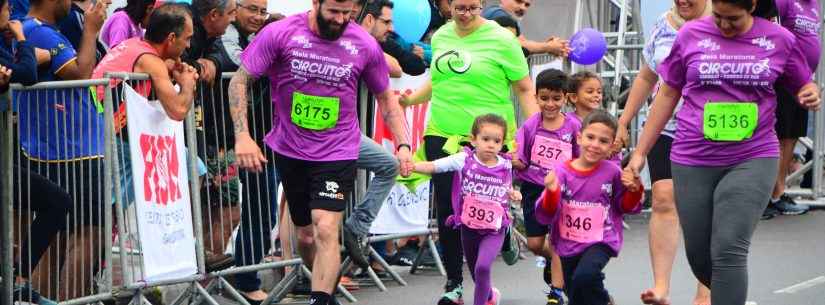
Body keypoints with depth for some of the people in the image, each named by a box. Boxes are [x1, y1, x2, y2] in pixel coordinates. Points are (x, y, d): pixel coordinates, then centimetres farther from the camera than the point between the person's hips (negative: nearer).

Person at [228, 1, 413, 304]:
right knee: (306, 235, 13)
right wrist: (242, 136, -17)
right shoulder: (280, 34, -12)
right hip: (290, 151, 2)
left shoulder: (365, 45, -7)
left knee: (326, 230, -19)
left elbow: (385, 98, 7)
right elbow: (240, 80, -8)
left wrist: (403, 144, -3)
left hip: (338, 152, -1)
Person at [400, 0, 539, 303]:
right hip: (442, 135, 4)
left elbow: (525, 89, -4)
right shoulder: (440, 37, 10)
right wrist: (411, 98, 9)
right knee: (447, 210, 4)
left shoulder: (501, 39, -6)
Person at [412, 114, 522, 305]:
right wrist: (410, 166, -31)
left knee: (483, 267, -25)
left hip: (494, 230, -1)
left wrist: (514, 195, -6)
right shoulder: (464, 160, -10)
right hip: (469, 227, 1)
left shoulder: (505, 166, -4)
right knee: (477, 274, 17)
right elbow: (433, 166, -15)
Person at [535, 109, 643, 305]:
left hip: (601, 242, -3)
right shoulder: (561, 171, -11)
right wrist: (551, 192, -30)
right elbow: (546, 216, -12)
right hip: (569, 243, 3)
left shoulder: (612, 172, -10)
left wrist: (634, 191, -13)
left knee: (584, 276, -32)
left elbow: (624, 207, 7)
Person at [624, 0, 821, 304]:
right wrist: (640, 153, 9)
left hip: (753, 159, -2)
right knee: (699, 256, 8)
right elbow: (667, 95, 9)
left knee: (729, 252, -15)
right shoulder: (690, 35, 0)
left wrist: (810, 95, -12)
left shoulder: (779, 40, -1)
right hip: (693, 161, 2)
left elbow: (803, 86, 13)